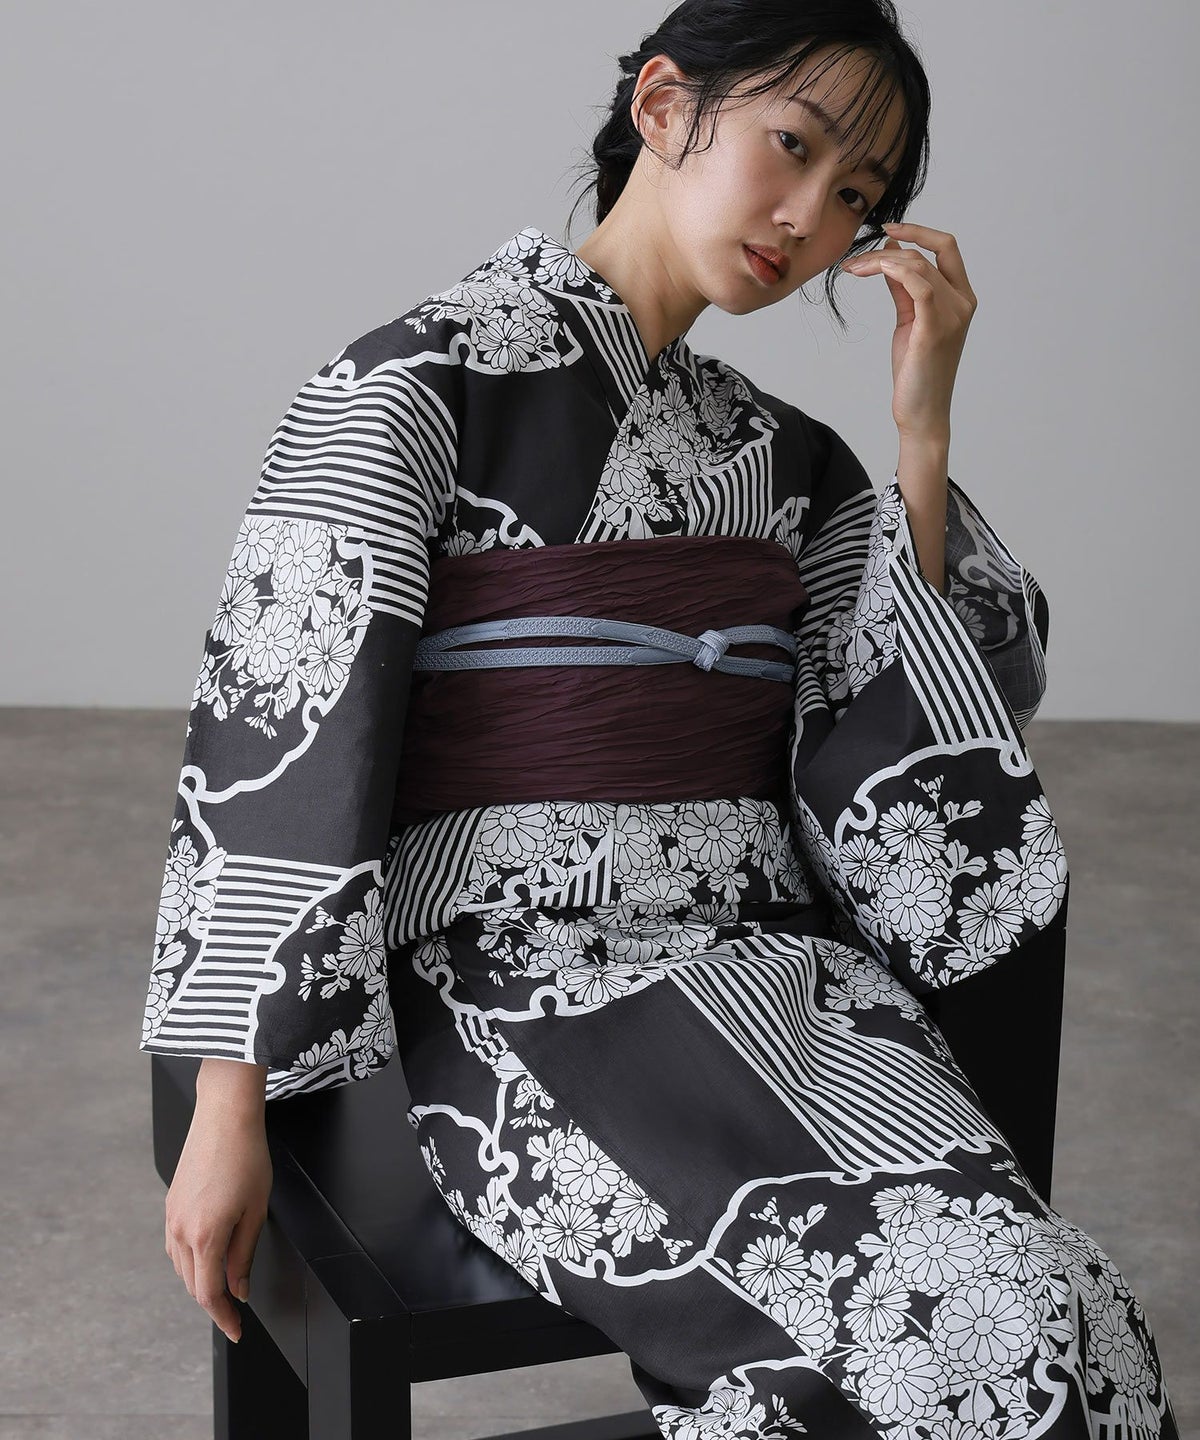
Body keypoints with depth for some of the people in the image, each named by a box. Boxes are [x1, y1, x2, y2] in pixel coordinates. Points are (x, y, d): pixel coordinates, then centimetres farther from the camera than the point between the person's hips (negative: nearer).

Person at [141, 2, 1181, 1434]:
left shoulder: (783, 453, 17)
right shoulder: (417, 384, 0)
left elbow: (925, 720, 10)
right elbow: (280, 724, -5)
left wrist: (922, 428, 3)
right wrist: (229, 1106, -9)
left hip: (775, 959, 6)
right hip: (519, 978, -5)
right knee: (981, 1325, -24)